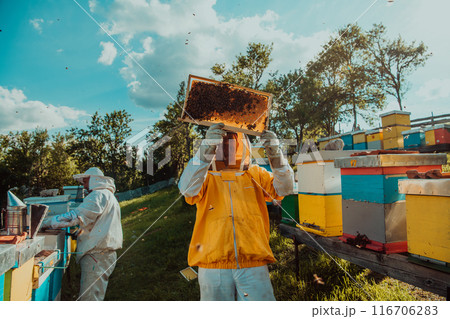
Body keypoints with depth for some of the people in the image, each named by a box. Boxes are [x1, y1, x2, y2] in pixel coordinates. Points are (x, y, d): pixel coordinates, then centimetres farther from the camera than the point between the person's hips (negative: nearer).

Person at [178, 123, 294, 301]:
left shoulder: (256, 174, 13)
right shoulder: (205, 176, 7)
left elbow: (283, 189, -1)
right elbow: (188, 190, -15)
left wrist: (275, 156, -19)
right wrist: (206, 151, -28)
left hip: (253, 264, 1)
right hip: (213, 265, -1)